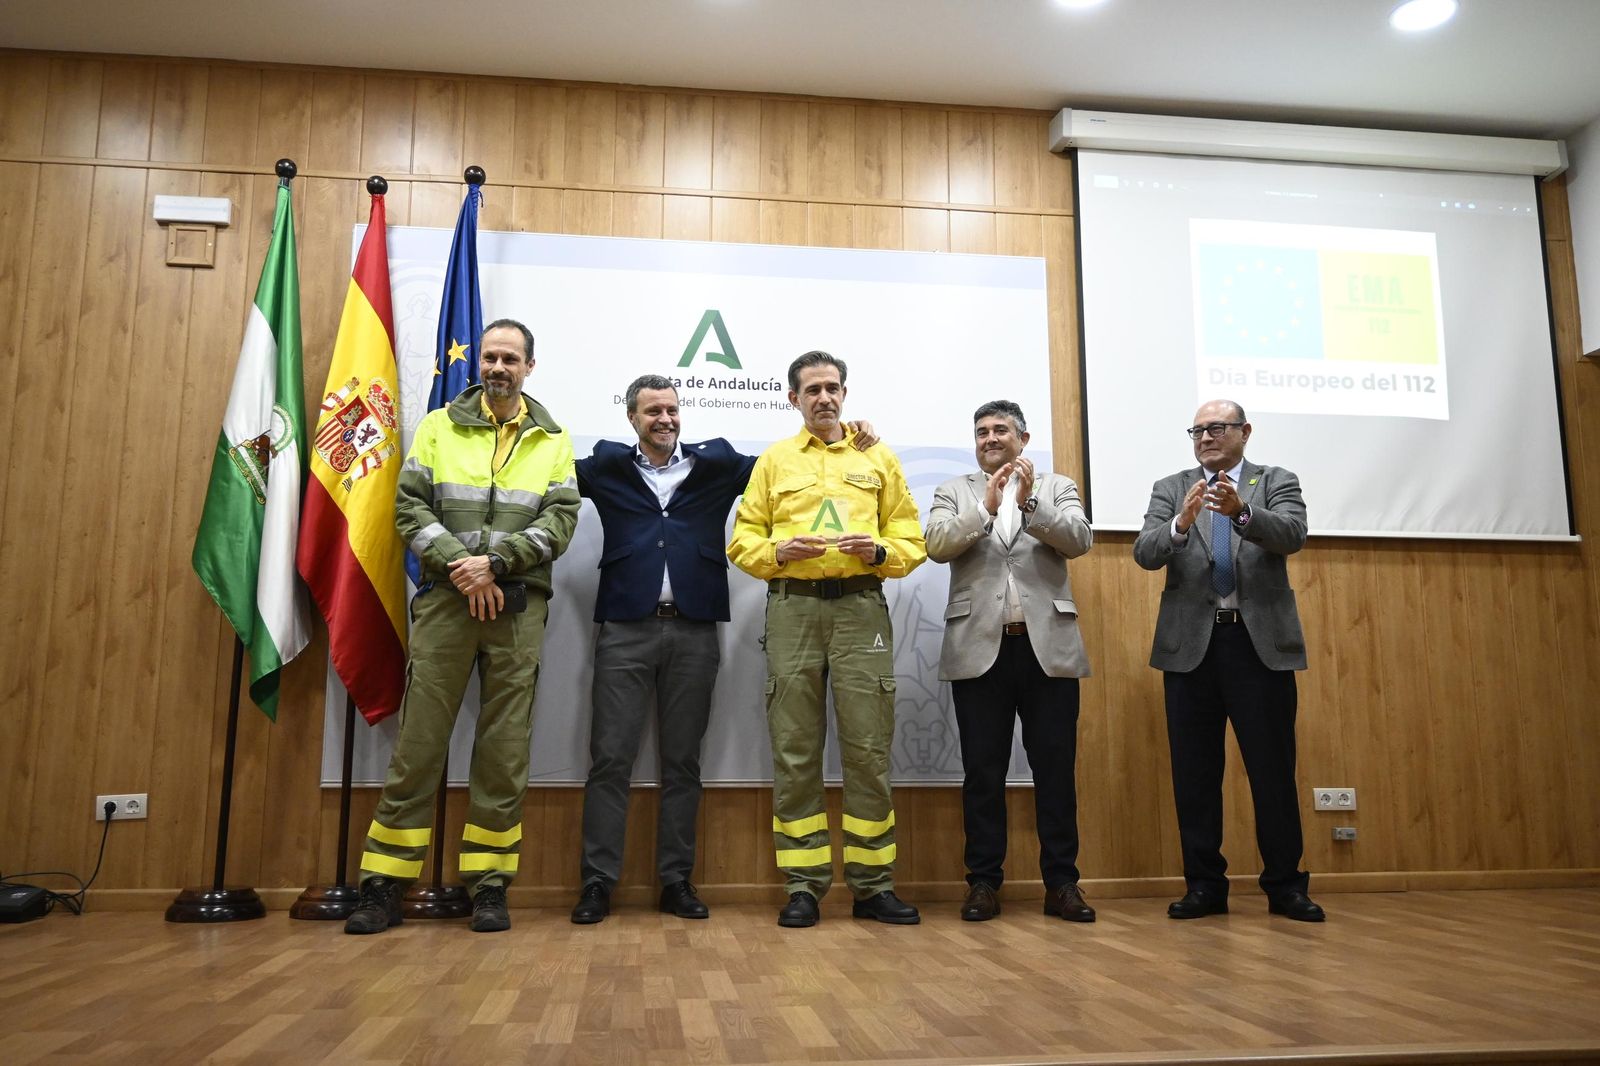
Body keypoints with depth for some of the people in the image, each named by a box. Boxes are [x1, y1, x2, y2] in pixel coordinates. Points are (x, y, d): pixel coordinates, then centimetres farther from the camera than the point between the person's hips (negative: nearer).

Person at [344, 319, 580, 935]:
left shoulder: (552, 440, 10)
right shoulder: (439, 426, 10)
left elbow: (561, 520, -1)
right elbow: (410, 508, 2)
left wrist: (494, 561, -13)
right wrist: (460, 566, -11)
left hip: (518, 605, 1)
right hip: (444, 600, 0)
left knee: (504, 751, 3)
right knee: (418, 745, 1)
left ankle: (490, 886, 12)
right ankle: (384, 887, 10)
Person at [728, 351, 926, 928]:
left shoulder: (878, 458, 16)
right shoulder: (773, 460, 15)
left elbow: (911, 539, 12)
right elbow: (743, 538, 10)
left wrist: (879, 551, -8)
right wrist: (779, 551, -10)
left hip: (861, 605, 0)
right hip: (792, 605, 0)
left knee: (868, 749, -2)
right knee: (795, 752, 1)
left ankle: (873, 884, 9)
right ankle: (803, 885, 10)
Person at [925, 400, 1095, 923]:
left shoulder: (1057, 487, 12)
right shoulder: (954, 492, 12)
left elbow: (1079, 540, -5)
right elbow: (937, 545, -5)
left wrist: (1030, 504, -18)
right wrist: (986, 507, -16)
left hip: (1047, 646, 0)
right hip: (980, 648, 0)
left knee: (1056, 770, 4)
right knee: (983, 772, 5)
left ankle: (1061, 882, 14)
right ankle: (984, 881, 14)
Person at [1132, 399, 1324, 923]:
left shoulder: (1278, 482, 7)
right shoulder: (1170, 489, 10)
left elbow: (1292, 534, -12)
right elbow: (1145, 553, -4)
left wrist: (1242, 511, -31)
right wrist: (1181, 522, -25)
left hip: (1261, 642, -1)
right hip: (1191, 644, 2)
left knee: (1273, 769, 3)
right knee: (1193, 772, 5)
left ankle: (1285, 885, 16)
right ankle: (1204, 885, 16)